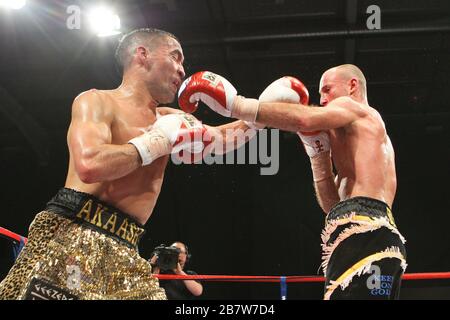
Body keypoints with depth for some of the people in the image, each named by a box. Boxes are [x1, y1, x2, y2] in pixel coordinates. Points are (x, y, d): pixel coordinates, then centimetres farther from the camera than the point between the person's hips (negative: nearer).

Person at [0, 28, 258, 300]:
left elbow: (221, 137, 32)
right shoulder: (97, 101, -2)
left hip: (123, 253, 7)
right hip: (71, 239, -7)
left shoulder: (168, 118, 20)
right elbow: (89, 165, -21)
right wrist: (155, 142, -10)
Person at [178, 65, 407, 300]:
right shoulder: (368, 137, 36)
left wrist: (233, 104, -14)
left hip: (362, 232, -11)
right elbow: (335, 206, 26)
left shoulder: (354, 108, 9)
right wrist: (318, 154, 18)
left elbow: (303, 118, -16)